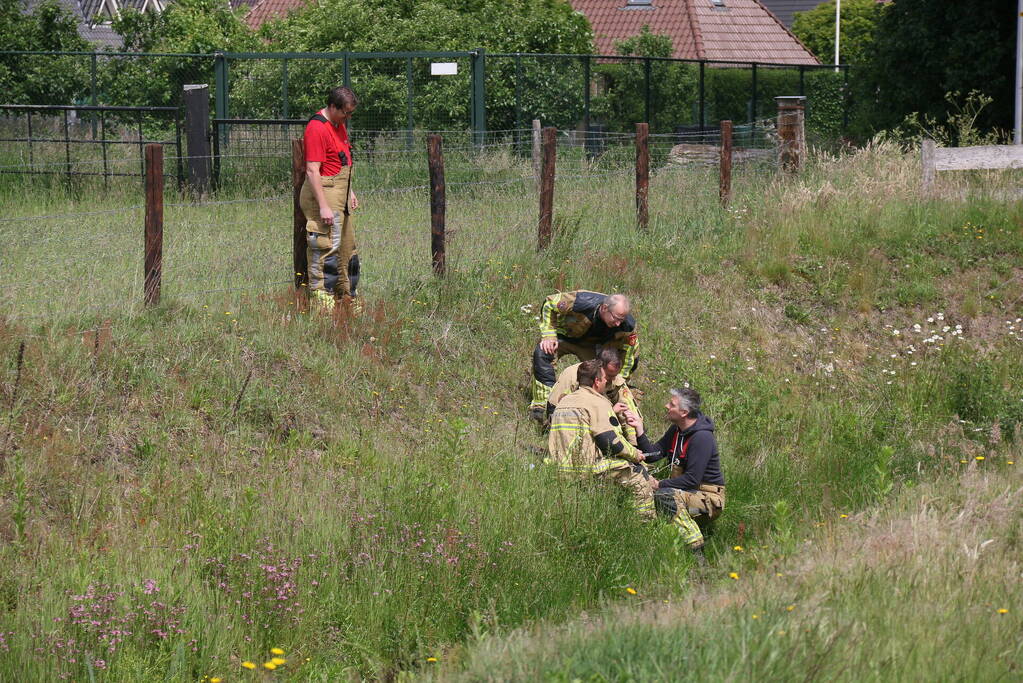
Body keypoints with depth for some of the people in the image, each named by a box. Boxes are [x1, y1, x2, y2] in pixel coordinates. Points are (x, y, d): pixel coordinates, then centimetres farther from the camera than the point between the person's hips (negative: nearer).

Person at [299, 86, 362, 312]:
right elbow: (312, 170, -22)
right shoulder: (317, 128, -17)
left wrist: (350, 192, 25)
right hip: (323, 194, -10)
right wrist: (323, 206, -25)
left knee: (347, 248, 15)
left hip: (340, 196, 10)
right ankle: (321, 297, -7)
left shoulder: (339, 125, 14)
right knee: (326, 248, -10)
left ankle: (346, 297, 25)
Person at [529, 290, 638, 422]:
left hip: (590, 345, 4)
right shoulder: (582, 302, -39)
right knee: (542, 354, -32)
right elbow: (549, 304, -24)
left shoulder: (627, 325, -28)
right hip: (564, 335, -4)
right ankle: (542, 404, -33)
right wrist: (549, 336, -29)